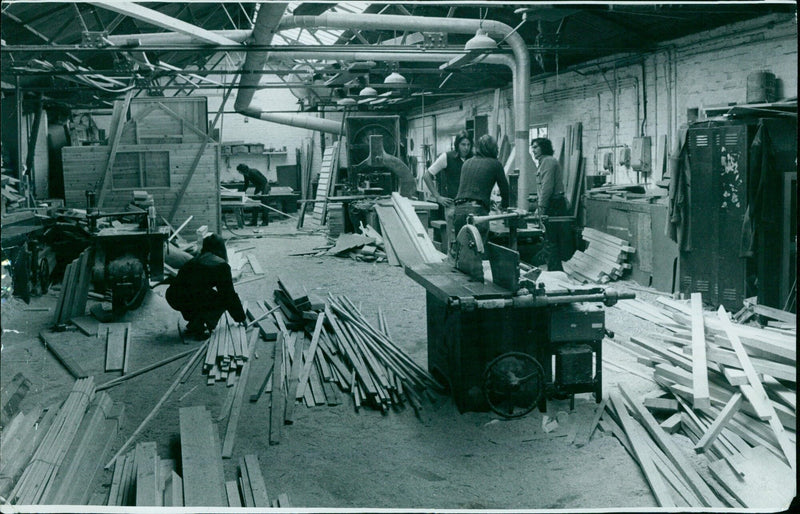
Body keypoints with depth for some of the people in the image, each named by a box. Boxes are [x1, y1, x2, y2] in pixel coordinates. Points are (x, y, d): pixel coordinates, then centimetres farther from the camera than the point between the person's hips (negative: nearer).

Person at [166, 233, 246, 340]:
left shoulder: (196, 260, 24)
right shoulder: (221, 265, 3)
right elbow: (229, 294, 8)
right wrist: (241, 318, 20)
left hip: (172, 298, 8)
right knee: (223, 300, 11)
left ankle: (193, 323, 19)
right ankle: (196, 328, -2)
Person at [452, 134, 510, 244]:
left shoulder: (467, 163, 21)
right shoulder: (495, 164, 6)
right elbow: (504, 188, 15)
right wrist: (503, 206, 37)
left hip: (459, 210, 5)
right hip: (477, 210, -5)